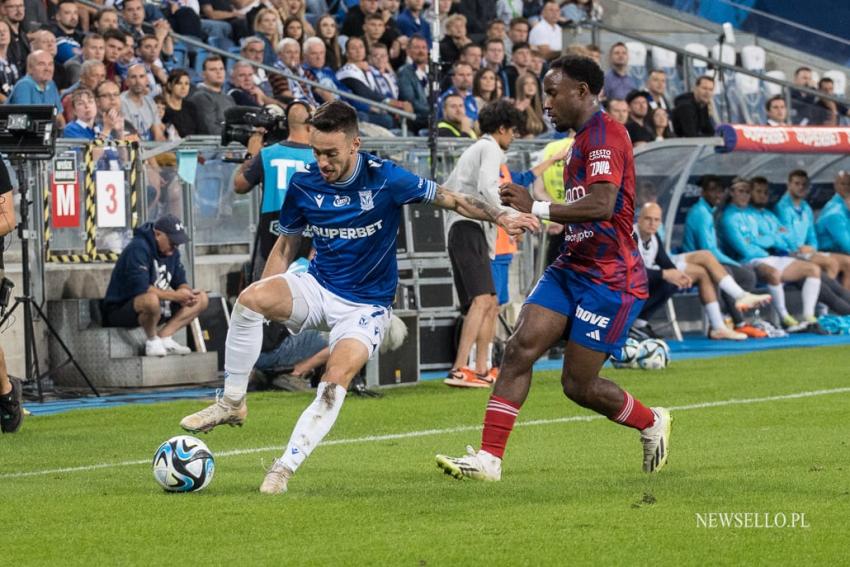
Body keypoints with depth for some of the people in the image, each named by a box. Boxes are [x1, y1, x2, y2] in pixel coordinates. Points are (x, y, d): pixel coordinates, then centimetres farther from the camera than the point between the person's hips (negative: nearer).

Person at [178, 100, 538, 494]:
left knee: (336, 380, -28)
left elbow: (452, 200, -8)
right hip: (317, 288, 3)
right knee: (250, 298, -28)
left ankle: (285, 468, -21)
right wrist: (266, 305, 3)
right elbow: (287, 243, 9)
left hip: (366, 306, -3)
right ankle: (232, 403, -14)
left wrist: (502, 218, -23)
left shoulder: (384, 179, -15)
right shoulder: (303, 184, -5)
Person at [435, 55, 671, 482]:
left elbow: (602, 205, -30)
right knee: (519, 349, -7)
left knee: (578, 385, -3)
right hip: (571, 268, 9)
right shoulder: (582, 139, 17)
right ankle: (489, 458, -9)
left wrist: (537, 209, -27)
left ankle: (652, 423, 25)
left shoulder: (604, 135, -16)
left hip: (609, 280, -9)